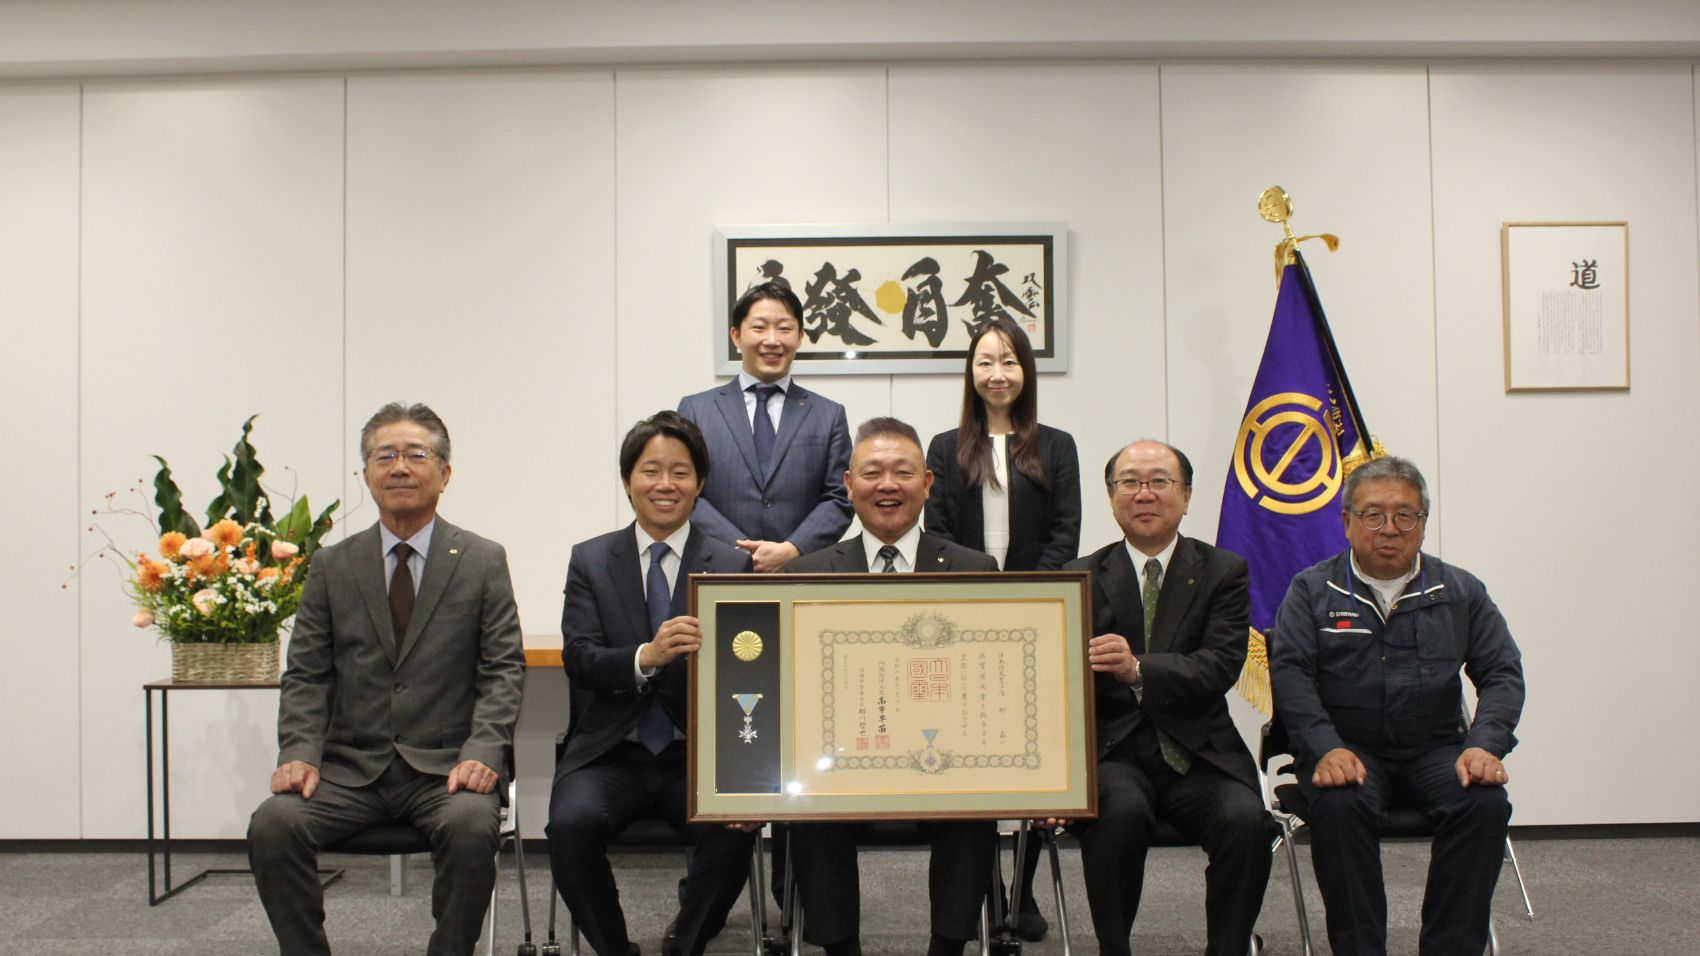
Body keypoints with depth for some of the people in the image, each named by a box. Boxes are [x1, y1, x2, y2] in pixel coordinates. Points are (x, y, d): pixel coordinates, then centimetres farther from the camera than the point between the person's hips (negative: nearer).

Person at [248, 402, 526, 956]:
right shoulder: (332, 567, 11)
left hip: (444, 768, -2)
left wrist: (481, 753, -16)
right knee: (272, 824, -24)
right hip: (350, 768, 2)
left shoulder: (483, 562, 5)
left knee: (472, 827, -32)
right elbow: (306, 675, 9)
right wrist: (299, 753, -8)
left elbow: (503, 671, 0)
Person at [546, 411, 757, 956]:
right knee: (571, 824, -28)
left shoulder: (732, 565, 5)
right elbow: (579, 661, -5)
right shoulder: (590, 560, 7)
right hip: (612, 753, 1)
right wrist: (645, 657, -27)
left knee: (733, 828, -29)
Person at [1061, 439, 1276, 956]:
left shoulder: (1224, 572, 7)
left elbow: (1221, 665, -9)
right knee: (1120, 811, -31)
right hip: (1114, 751, 0)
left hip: (1200, 755, 1)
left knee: (1246, 821, -28)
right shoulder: (1082, 577, 9)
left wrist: (1139, 669, -26)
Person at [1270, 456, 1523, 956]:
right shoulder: (1311, 591, 6)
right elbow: (1290, 672, -4)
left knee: (1485, 803, -28)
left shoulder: (1461, 592, 11)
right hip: (1346, 749, -2)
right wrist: (1325, 748, -21)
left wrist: (1484, 746, -13)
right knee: (1338, 805, -34)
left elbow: (1502, 673, 7)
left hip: (1436, 749, 2)